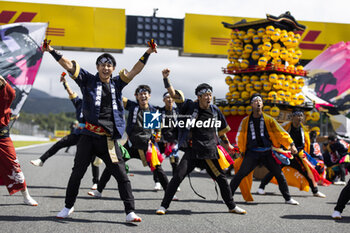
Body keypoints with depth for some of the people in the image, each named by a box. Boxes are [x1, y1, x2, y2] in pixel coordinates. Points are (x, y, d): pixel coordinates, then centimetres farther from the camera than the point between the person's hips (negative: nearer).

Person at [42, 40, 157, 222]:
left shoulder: (117, 83, 11)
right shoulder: (89, 80, 5)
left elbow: (135, 71, 10)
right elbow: (69, 65, 0)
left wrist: (147, 54, 2)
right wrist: (52, 51, -8)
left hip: (109, 139, 1)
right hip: (88, 137, -1)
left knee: (122, 175, -2)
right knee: (77, 173, 8)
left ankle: (130, 212, 2)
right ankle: (68, 207, 26)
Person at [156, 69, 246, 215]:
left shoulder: (215, 111, 7)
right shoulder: (190, 106, -2)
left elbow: (221, 130, 20)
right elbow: (173, 94, -8)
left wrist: (227, 144, 23)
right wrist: (166, 78, -19)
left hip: (210, 152, 3)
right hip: (192, 151, -3)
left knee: (221, 178, 9)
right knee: (178, 177, -12)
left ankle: (232, 207, 26)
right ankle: (164, 206, 0)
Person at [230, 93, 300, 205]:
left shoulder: (269, 119, 3)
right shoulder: (246, 121, 4)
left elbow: (280, 133, 1)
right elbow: (240, 137, 12)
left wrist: (291, 144, -8)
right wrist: (243, 151, 6)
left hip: (267, 153, 1)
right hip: (252, 153, -1)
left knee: (279, 174, 4)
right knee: (240, 174, -11)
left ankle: (288, 198, 19)